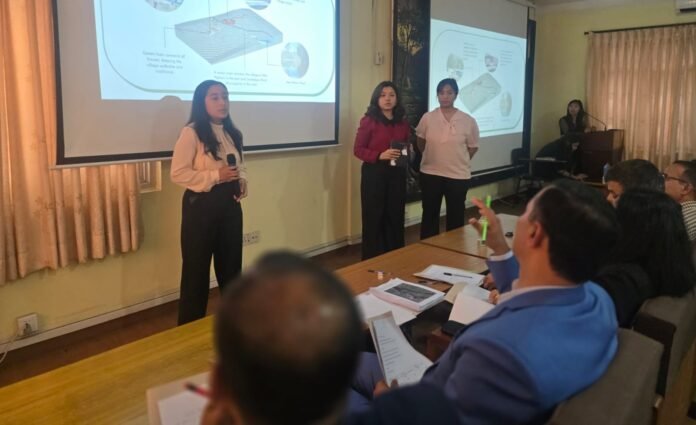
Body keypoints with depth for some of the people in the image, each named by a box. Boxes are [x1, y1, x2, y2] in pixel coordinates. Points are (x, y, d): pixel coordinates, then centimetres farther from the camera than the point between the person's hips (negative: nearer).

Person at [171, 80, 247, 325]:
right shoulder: (191, 132, -11)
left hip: (230, 203, 7)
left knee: (231, 264, 16)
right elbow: (178, 173, -15)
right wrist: (215, 176, -21)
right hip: (201, 205, -7)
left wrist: (242, 181, 1)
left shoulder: (232, 133, 12)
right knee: (197, 267, 3)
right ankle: (191, 327, 18)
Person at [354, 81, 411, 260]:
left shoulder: (402, 123, 11)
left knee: (395, 217, 9)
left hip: (397, 175, 5)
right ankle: (372, 260, 13)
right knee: (374, 218, 0)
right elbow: (358, 149, -7)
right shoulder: (368, 121, -5)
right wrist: (380, 155, -20)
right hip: (374, 174, -4)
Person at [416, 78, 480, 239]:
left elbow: (473, 147, 4)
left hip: (458, 176, -1)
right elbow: (421, 143, 10)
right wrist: (432, 157, 9)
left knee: (455, 217, 12)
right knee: (429, 215, 13)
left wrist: (458, 161, 3)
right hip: (430, 174, 1)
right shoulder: (428, 118, -4)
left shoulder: (468, 121, -7)